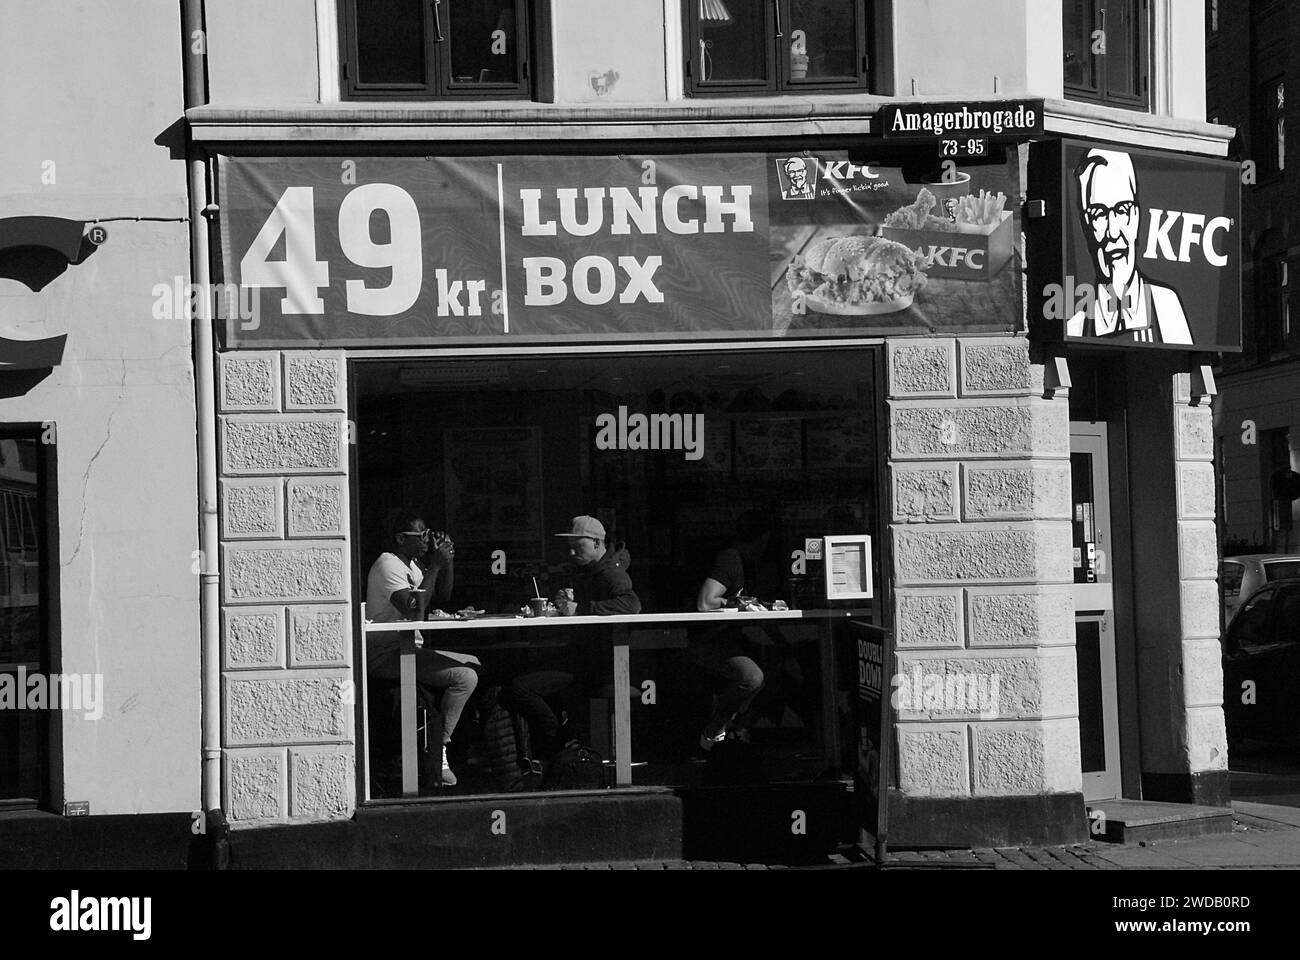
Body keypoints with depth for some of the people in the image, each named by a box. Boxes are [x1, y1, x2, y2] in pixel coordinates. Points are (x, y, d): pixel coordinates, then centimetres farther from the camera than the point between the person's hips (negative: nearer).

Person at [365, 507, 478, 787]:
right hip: (386, 656, -11)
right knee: (465, 677, -22)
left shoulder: (411, 564, 16)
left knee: (474, 664, 19)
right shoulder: (388, 564, -15)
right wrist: (435, 565, -21)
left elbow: (443, 595, 17)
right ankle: (438, 753, -17)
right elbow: (414, 609, -26)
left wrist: (447, 560, 1)